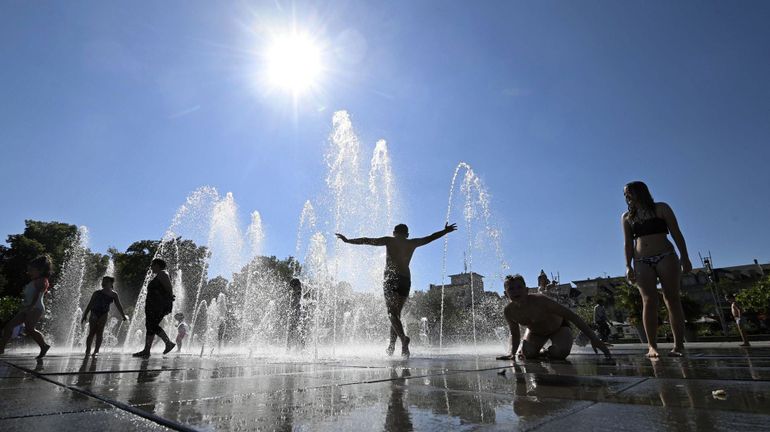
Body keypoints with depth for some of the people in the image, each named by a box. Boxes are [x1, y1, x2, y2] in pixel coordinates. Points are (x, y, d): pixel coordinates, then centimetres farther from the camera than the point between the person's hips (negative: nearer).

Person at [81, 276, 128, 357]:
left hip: (103, 314, 0)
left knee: (99, 333, -5)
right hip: (94, 313, 0)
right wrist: (85, 315, 7)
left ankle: (96, 351, 0)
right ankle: (88, 351, 5)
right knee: (92, 332, -6)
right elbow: (90, 304, 10)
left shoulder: (114, 295, 8)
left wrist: (123, 315, 8)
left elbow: (119, 306, 11)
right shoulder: (97, 293, 5)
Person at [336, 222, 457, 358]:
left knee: (392, 314, -6)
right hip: (406, 280, 4)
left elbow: (367, 240, 4)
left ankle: (403, 338, -28)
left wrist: (348, 240, 11)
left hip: (391, 279, -3)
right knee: (396, 313, 12)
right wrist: (446, 231, 38)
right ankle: (392, 345, 11)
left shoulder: (389, 240, 6)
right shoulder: (412, 243, 13)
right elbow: (431, 237, 24)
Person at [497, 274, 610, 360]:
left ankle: (546, 352, 6)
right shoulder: (508, 311, -24)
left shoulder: (539, 301, -38)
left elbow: (572, 315, -33)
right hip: (535, 332, 3)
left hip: (558, 327, -3)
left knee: (560, 352, -32)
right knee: (527, 353, -24)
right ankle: (541, 352, 13)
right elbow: (514, 334, -6)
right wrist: (512, 353, -22)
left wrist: (593, 338, -36)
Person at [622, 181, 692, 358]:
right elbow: (628, 243, 8)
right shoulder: (627, 217, 13)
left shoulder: (661, 208, 7)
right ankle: (652, 346, -13)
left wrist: (684, 257, -4)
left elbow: (676, 234, 4)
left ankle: (679, 345, -4)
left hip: (666, 257, -1)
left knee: (672, 298, -5)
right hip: (641, 261, 2)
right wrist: (628, 266, -1)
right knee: (649, 301, -9)